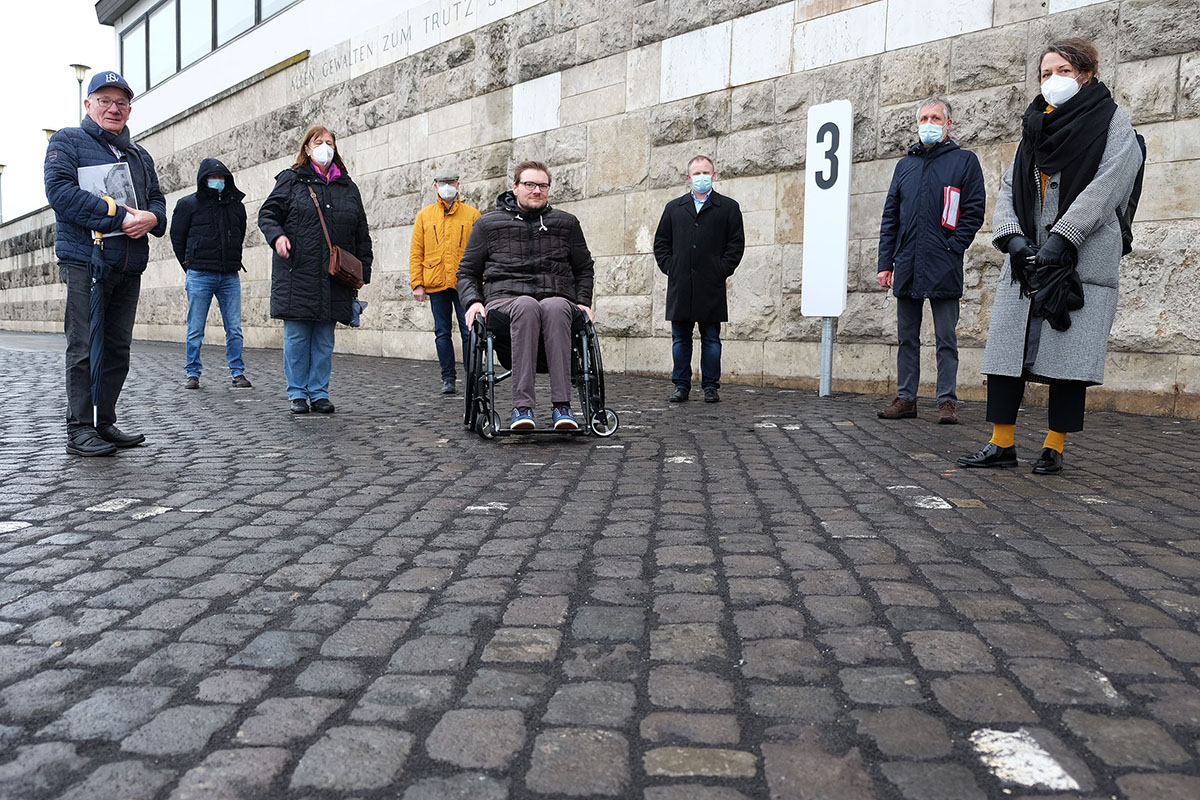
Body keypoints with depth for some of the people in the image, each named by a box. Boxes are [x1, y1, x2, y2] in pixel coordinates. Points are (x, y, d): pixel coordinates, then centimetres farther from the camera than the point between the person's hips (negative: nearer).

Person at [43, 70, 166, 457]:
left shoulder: (140, 156, 22)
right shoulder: (67, 142, 3)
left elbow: (157, 200, 18)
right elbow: (60, 191, -12)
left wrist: (150, 218, -7)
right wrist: (118, 215, -17)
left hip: (129, 268, 6)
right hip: (85, 262, -6)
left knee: (117, 348, 9)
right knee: (85, 348, -6)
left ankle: (105, 422, 17)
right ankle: (80, 429, -1)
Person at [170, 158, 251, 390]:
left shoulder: (235, 203, 10)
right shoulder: (188, 204, 2)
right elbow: (177, 236, 8)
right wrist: (191, 266, 9)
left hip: (230, 276, 2)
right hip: (200, 277, -2)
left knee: (234, 329, 1)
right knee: (195, 330, 2)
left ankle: (238, 372, 8)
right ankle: (192, 374, 12)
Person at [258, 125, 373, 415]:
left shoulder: (347, 187, 15)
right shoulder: (290, 180, 7)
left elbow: (362, 234, 16)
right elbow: (267, 213, 7)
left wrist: (363, 271, 10)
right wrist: (276, 235, -14)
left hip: (333, 278, 3)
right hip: (297, 273, -2)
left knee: (324, 338, 5)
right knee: (297, 335, 0)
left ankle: (319, 393, 14)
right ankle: (297, 394, 10)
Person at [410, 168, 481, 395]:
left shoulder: (472, 214, 8)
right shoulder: (424, 215, 12)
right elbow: (416, 252, 9)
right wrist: (417, 284, 0)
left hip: (464, 284, -2)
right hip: (436, 284, 2)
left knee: (469, 331, -3)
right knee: (442, 332, 6)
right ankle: (448, 378, 14)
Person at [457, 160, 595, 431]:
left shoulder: (567, 223, 20)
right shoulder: (487, 224, 16)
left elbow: (584, 268, 28)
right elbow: (467, 271, 19)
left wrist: (583, 302, 12)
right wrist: (473, 301, 0)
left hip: (557, 300, 1)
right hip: (504, 300, -1)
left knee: (555, 307, -38)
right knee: (527, 305, -39)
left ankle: (562, 405, -43)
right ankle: (522, 406, -44)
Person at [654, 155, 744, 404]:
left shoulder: (728, 207, 7)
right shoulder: (674, 208, 14)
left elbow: (736, 243, 2)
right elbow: (661, 242, 15)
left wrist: (722, 270, -6)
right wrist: (669, 268, 2)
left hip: (711, 287, -2)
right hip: (680, 286, 2)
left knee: (711, 339, 3)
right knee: (680, 338, 5)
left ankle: (710, 386, 10)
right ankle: (681, 386, 13)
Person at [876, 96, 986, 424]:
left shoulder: (964, 161, 5)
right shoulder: (905, 165, 17)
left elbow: (974, 212, -1)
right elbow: (890, 217, 15)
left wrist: (953, 249, -11)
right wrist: (885, 262, 6)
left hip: (943, 269, -4)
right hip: (906, 268, 4)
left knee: (946, 339, 0)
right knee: (906, 337, 8)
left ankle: (947, 400, 5)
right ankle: (906, 398, 15)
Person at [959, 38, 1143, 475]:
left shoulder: (1111, 123, 6)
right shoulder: (1035, 127, 21)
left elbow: (1104, 187, -8)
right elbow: (1009, 187, 12)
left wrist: (1061, 239, -18)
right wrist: (1013, 236, -6)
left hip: (1082, 259, -4)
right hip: (1026, 259, 5)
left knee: (1069, 354, -5)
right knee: (1005, 348, -2)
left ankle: (1054, 448, 3)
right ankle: (1001, 443, 5)